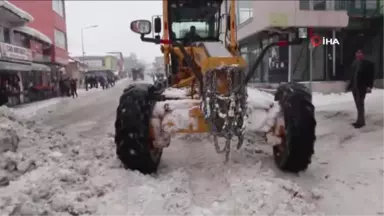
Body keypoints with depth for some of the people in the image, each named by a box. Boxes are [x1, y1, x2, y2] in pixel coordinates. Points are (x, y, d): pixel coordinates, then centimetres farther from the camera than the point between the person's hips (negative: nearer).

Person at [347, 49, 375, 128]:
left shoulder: (368, 63, -5)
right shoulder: (354, 63, 13)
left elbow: (371, 76, -9)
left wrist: (369, 86, -17)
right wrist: (350, 85, 14)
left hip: (362, 87, -7)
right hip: (354, 86, 7)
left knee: (360, 104, -6)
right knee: (358, 104, 11)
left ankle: (360, 121, 0)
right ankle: (360, 120, 19)